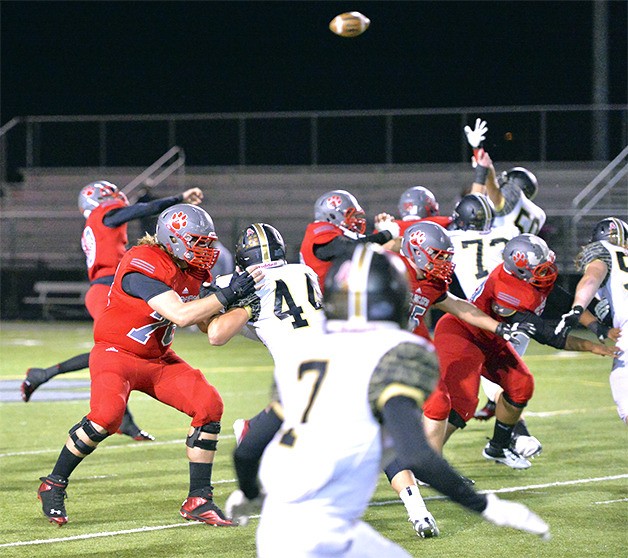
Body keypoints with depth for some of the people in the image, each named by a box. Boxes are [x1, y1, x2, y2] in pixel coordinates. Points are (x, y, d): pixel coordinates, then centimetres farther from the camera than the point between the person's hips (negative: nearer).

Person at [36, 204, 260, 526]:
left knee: (209, 404, -10)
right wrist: (227, 295, -30)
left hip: (159, 359, 8)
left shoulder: (190, 272, 3)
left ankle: (198, 500, -1)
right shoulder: (144, 266, -24)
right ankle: (53, 486, -7)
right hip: (116, 353, -8)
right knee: (107, 415, -31)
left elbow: (208, 325, 8)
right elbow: (180, 316, -31)